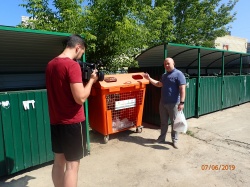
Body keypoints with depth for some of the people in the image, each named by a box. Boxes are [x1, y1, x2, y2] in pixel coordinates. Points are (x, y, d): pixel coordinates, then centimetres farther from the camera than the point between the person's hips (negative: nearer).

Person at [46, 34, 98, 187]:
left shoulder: (51, 64, 9)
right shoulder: (72, 65, -17)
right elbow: (80, 98, -23)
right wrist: (91, 80, -8)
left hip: (55, 121, 8)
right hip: (73, 122, -8)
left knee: (59, 160, 18)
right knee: (72, 164, 4)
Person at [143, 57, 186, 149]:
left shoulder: (178, 74, -11)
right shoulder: (164, 75, 14)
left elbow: (182, 89, -17)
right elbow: (159, 84, 23)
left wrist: (182, 102, -23)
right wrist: (149, 78, 14)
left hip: (173, 103, -7)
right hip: (163, 102, 7)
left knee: (174, 122, 7)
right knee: (163, 122, 16)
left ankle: (174, 140, 21)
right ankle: (162, 137, 30)